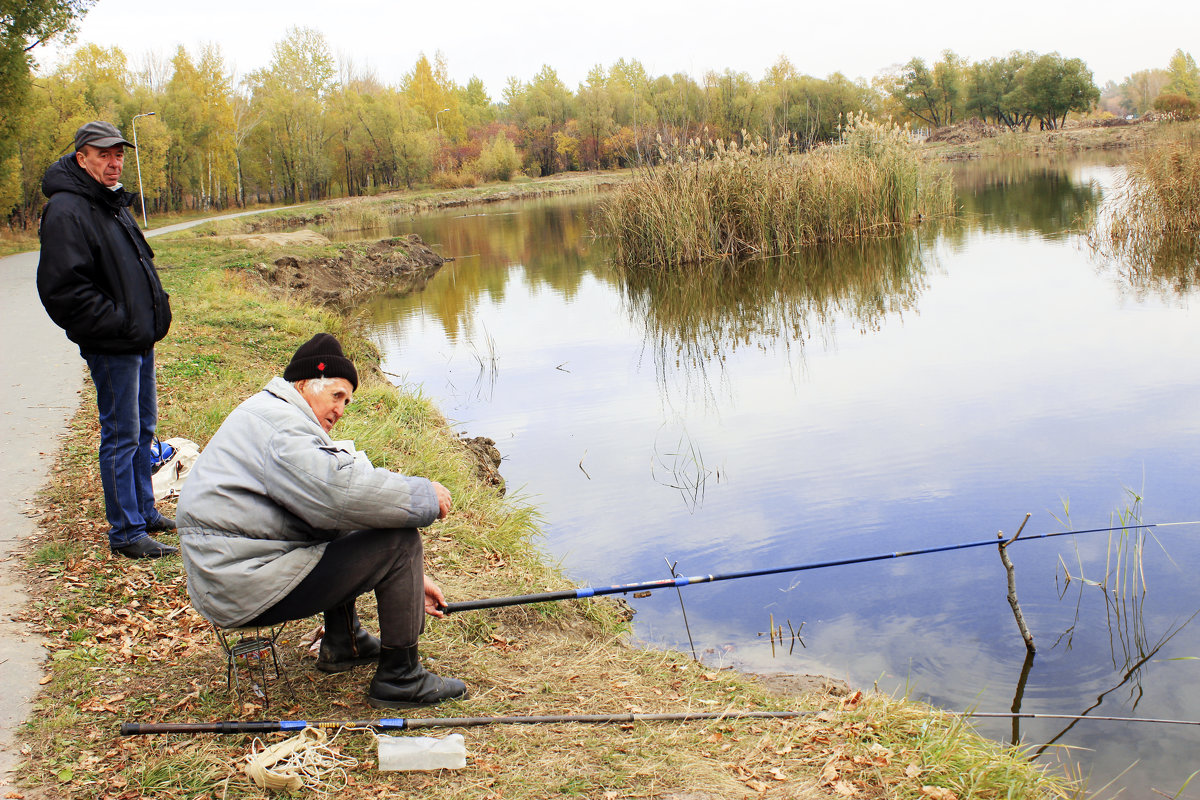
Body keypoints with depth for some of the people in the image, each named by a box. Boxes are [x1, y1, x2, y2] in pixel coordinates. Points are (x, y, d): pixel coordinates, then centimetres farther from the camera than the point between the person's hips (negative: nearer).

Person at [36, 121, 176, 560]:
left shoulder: (113, 203, 15)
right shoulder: (66, 211, -16)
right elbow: (63, 288, -23)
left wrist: (154, 311, 12)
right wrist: (117, 324, -21)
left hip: (139, 340, 10)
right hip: (111, 348, -10)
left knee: (143, 428, 18)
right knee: (121, 436, -4)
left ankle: (144, 511, 31)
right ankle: (126, 532, 5)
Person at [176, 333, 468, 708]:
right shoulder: (277, 420, -13)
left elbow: (328, 499, 21)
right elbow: (341, 491, -29)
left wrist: (409, 580, 19)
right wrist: (424, 495, -14)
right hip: (248, 591, -11)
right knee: (400, 541, -12)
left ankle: (343, 644, 28)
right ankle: (399, 679, -2)